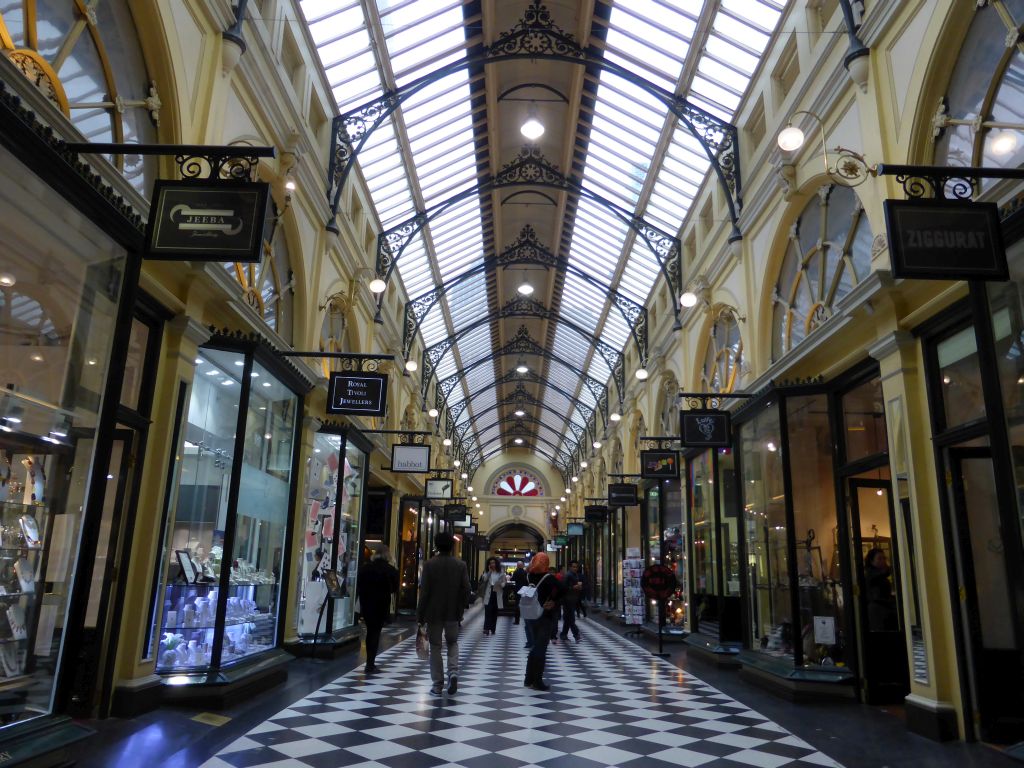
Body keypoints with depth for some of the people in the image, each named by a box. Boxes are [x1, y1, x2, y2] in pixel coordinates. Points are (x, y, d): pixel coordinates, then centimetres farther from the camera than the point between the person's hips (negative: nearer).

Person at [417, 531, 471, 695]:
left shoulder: (429, 564, -9)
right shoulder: (461, 565, -3)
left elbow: (424, 591, -10)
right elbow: (466, 590, -3)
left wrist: (420, 614, -2)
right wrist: (460, 610, 9)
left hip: (433, 613, -2)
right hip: (453, 613, 2)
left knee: (435, 647, 9)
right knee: (452, 643, 20)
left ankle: (438, 685, 10)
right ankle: (453, 672, -2)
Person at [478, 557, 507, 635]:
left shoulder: (501, 572, 3)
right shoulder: (487, 572, 7)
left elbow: (504, 583, 2)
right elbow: (484, 580, -10)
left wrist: (500, 584, -20)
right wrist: (489, 572, -14)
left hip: (497, 594, 0)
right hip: (488, 594, 0)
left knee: (494, 612, 7)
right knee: (488, 611, -12)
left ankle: (492, 629, 15)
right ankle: (486, 628, -17)